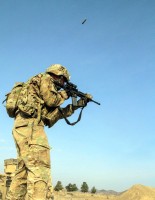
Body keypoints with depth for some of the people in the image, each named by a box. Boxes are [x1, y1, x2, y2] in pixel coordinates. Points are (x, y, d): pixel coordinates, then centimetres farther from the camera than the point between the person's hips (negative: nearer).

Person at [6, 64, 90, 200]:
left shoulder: (46, 85, 32)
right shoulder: (45, 78, 9)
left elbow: (53, 115, 24)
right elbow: (51, 100, -6)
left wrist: (75, 106, 22)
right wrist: (65, 94, 13)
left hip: (22, 127, 10)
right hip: (30, 124, -10)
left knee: (24, 169, 7)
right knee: (40, 166, -18)